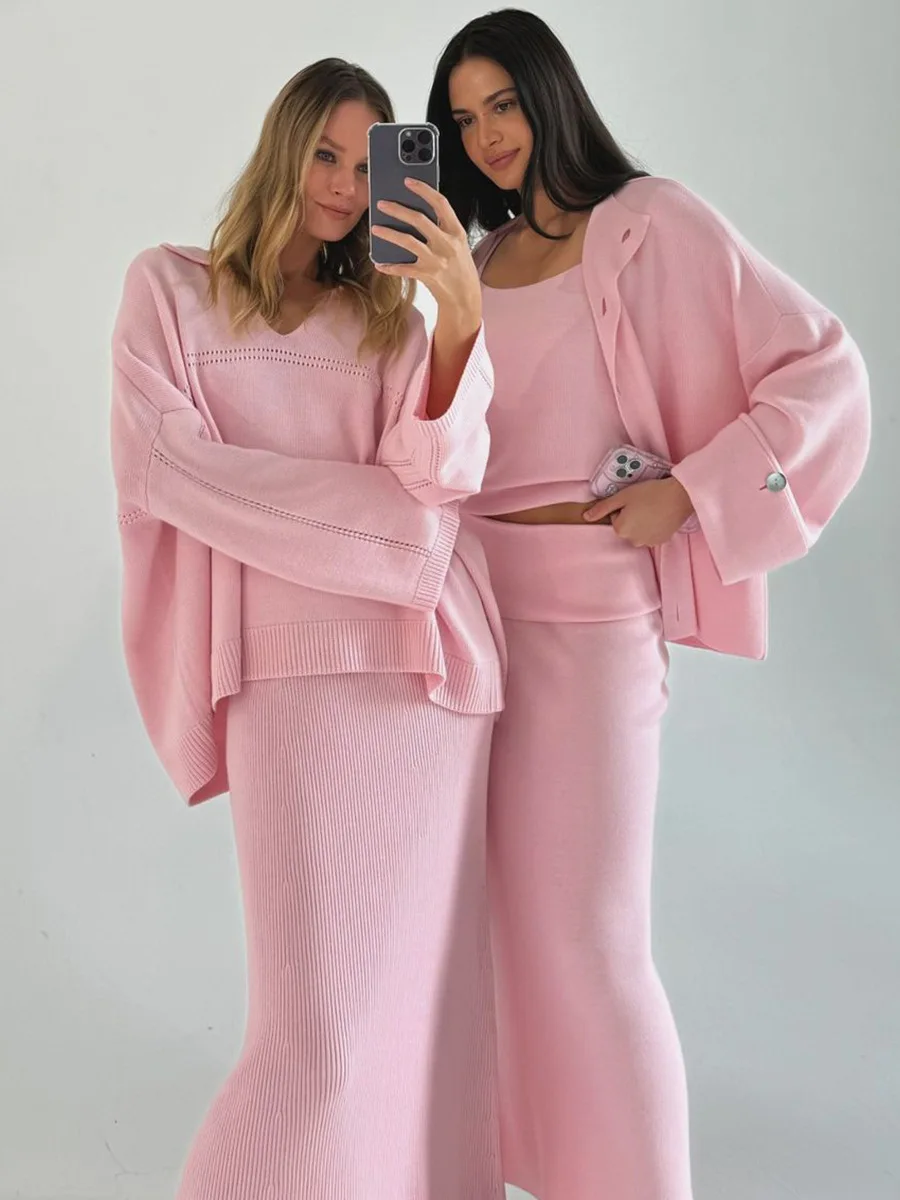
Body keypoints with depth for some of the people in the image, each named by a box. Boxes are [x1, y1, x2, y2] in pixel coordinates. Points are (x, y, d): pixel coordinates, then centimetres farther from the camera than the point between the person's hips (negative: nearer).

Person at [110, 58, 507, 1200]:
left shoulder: (389, 312, 18)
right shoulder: (171, 284, 11)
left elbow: (443, 471, 0)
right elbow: (165, 464, -3)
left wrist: (461, 314, -17)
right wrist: (384, 508, -3)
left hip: (437, 654, 4)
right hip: (306, 665, -3)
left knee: (430, 980, 7)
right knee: (323, 1022, -9)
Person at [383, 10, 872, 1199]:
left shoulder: (651, 222, -4)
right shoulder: (484, 260, 15)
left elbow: (825, 368, -8)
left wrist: (687, 492, -14)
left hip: (586, 601, -6)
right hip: (476, 592, 7)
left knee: (581, 920, -5)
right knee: (495, 899, 12)